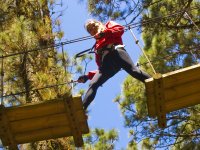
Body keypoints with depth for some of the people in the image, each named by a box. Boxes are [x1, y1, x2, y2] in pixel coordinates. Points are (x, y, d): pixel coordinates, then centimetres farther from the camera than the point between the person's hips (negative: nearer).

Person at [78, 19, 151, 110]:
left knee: (134, 70, -29)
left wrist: (104, 33, 1)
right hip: (106, 62, 5)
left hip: (116, 51, -4)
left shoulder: (108, 25, 33)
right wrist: (87, 76, 16)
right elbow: (101, 67, 27)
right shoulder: (97, 45, 38)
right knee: (93, 84, -13)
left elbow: (120, 29, 8)